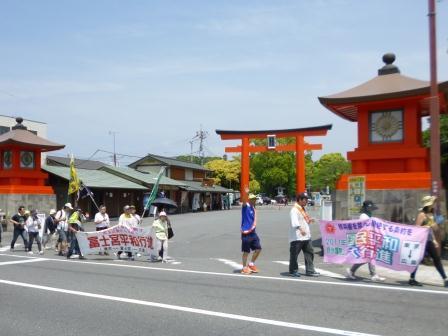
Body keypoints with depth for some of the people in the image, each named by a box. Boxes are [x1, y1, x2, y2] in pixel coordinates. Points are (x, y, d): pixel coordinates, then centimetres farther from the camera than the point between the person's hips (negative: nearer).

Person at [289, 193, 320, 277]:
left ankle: (310, 270, 16)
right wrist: (301, 229, -42)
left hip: (306, 236, 9)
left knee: (309, 253, 9)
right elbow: (295, 222, -28)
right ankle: (293, 271, 12)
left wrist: (309, 220, 10)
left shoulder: (303, 209, 18)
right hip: (297, 237, -9)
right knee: (294, 254, 1)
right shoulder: (294, 210, -14)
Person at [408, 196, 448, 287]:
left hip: (429, 241, 9)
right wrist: (429, 226, -20)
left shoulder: (430, 214, 14)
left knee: (437, 259, 9)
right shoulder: (422, 214, -11)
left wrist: (434, 240, 19)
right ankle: (412, 279, 6)